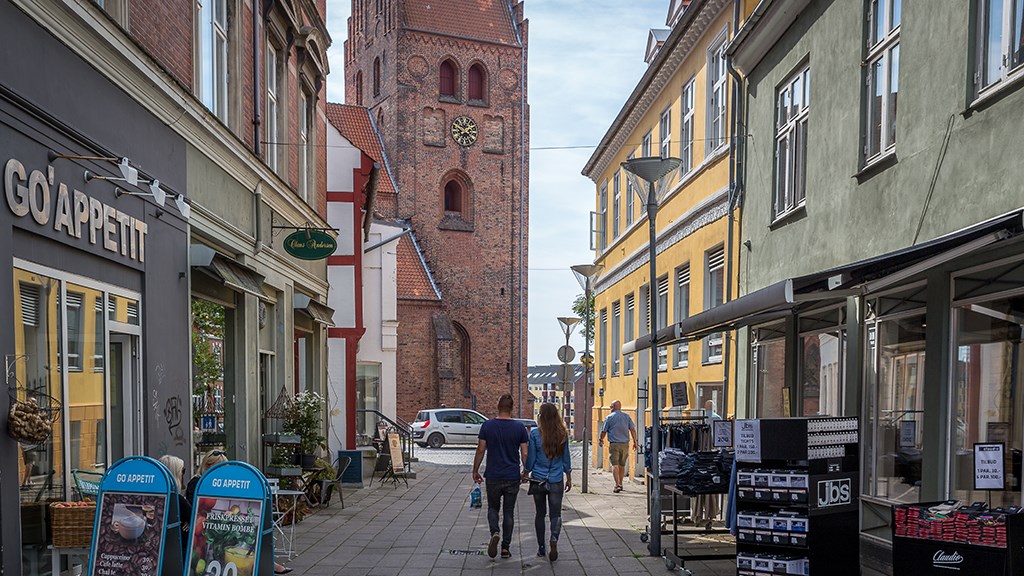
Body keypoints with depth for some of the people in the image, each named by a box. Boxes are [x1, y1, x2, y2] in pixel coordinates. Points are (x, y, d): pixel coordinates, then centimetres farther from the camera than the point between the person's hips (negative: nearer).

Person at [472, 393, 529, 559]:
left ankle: (495, 533, -9)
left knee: (493, 508, 17)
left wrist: (475, 471, 7)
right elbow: (524, 454, -3)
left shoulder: (487, 426, -6)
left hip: (493, 477, 0)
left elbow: (480, 451, -4)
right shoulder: (519, 427, -4)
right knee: (508, 512, 11)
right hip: (513, 477, 0)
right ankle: (506, 548, 11)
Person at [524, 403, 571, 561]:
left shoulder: (535, 433, -10)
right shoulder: (563, 434, -4)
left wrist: (526, 473, 14)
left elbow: (530, 457, -3)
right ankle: (554, 538, -19)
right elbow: (566, 458, 4)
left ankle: (541, 548, 18)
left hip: (538, 478, 0)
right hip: (556, 480, 0)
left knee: (540, 513, 13)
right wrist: (569, 478, 15)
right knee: (555, 513, 7)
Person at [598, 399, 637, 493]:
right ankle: (620, 484, 26)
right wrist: (635, 442, 5)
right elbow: (633, 429, 3)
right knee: (622, 465, 15)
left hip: (614, 444, -4)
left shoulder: (609, 417, -2)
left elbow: (603, 431, 4)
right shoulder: (627, 416, 8)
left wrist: (601, 440, 21)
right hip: (625, 444, 4)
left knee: (615, 465, -7)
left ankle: (617, 485, -20)